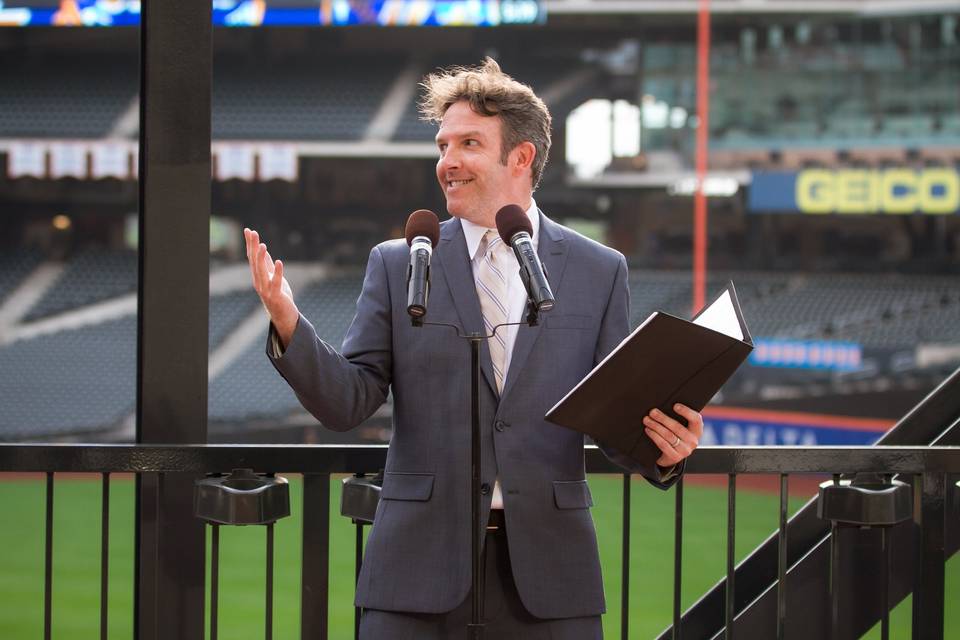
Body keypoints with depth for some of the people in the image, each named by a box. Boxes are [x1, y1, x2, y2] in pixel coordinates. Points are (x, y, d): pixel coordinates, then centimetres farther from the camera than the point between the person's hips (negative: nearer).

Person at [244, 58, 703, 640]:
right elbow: (348, 401, 3)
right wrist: (290, 326, -14)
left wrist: (663, 452, -13)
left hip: (547, 567, 0)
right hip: (421, 563, 0)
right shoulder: (398, 265, 7)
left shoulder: (600, 273, 8)